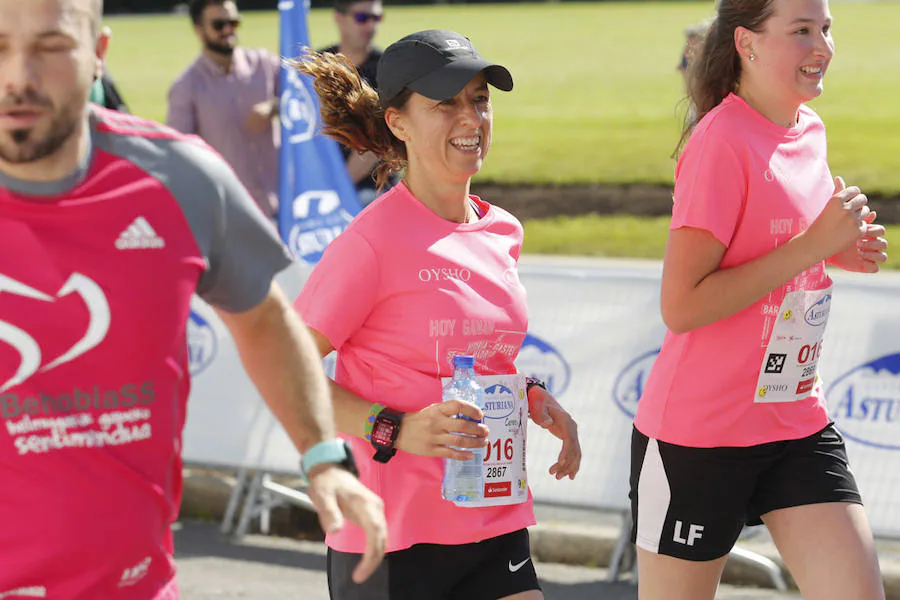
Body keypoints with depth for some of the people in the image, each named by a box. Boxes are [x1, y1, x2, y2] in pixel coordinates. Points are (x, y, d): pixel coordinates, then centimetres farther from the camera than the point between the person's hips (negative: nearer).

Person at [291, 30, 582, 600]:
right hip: (395, 537, -6)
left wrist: (531, 398, 6)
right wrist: (396, 431, -22)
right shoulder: (372, 241, -13)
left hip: (497, 526, 6)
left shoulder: (502, 232, 9)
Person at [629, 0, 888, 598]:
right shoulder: (722, 141, -17)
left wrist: (838, 249, 4)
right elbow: (681, 306, -22)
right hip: (699, 433, -7)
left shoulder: (809, 129, 8)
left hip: (799, 423, 7)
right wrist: (811, 245, -22)